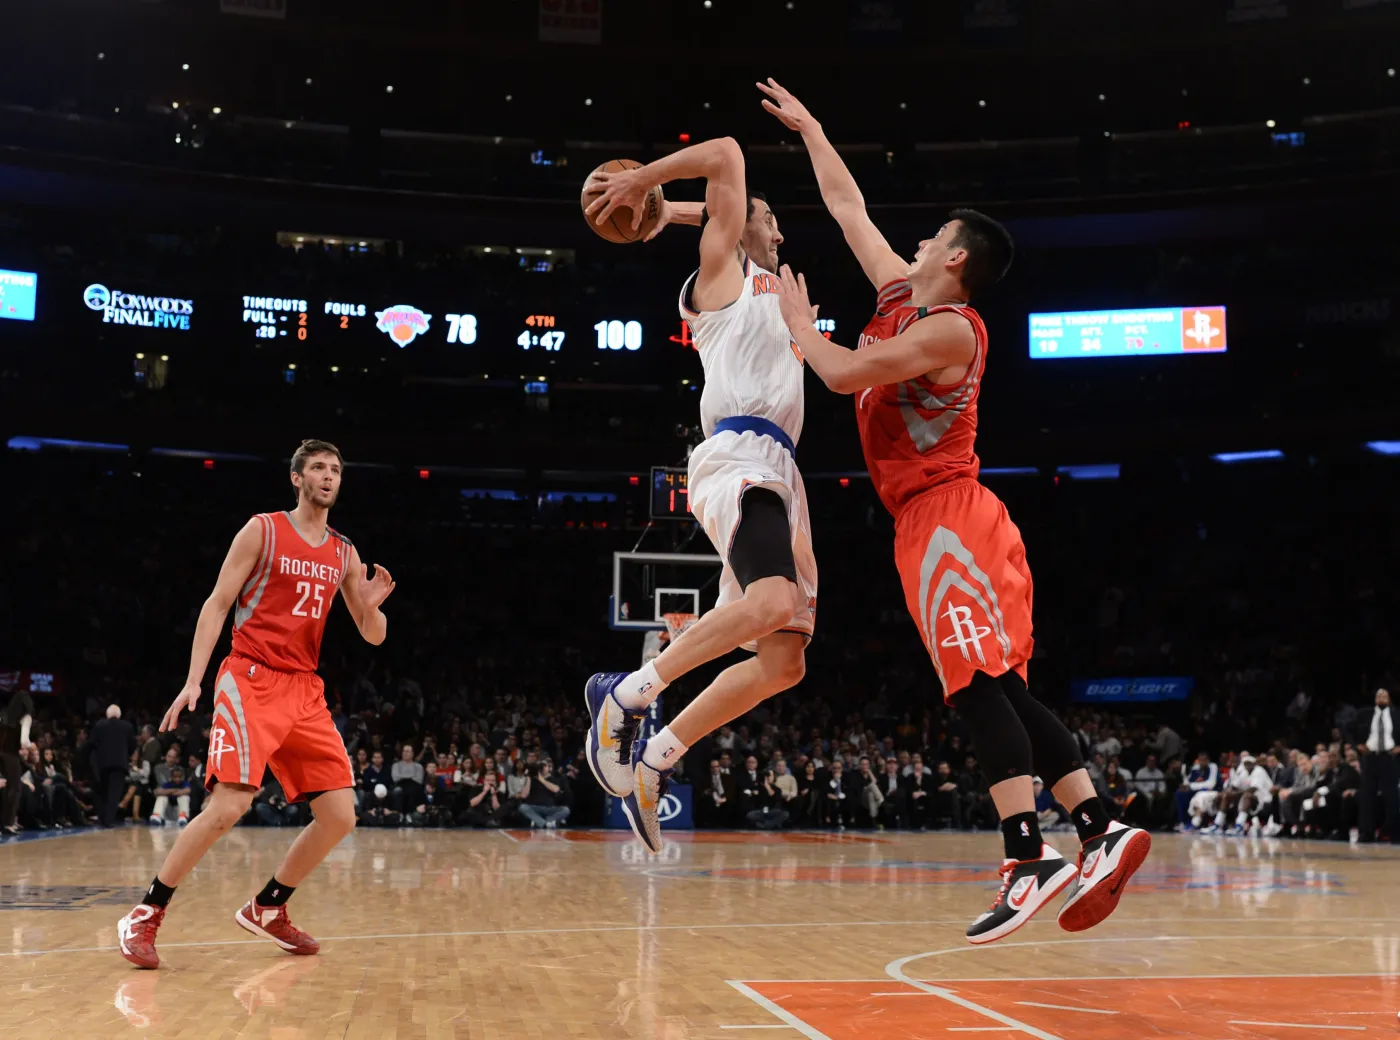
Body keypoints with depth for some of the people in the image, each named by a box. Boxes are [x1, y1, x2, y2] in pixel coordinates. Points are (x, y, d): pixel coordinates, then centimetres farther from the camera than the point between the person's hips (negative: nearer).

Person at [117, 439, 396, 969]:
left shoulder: (344, 553, 13)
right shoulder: (263, 530, 0)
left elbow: (373, 636, 14)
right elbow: (216, 604, -2)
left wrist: (372, 605, -9)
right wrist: (193, 680, -12)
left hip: (306, 691, 6)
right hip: (251, 681, -6)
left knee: (340, 817, -2)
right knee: (228, 807, -19)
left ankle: (266, 908, 17)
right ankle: (145, 915, -3)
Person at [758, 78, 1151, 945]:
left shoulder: (950, 328, -10)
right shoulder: (902, 292, 15)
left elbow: (842, 375, -18)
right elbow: (849, 206, 25)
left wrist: (800, 325, 1)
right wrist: (806, 126, 32)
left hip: (948, 517, -9)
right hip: (936, 522, 9)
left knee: (981, 685, -17)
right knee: (999, 689, 4)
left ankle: (1031, 861, -21)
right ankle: (1102, 830, 1)